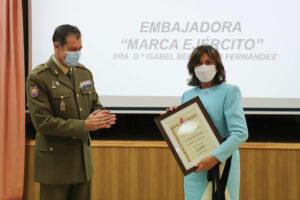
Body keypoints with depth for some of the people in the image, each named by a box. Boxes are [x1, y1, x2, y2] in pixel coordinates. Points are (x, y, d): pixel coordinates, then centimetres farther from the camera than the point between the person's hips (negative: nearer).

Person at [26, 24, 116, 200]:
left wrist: (101, 118, -10)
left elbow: (95, 105, 16)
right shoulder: (38, 78, -13)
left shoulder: (85, 73, 7)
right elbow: (42, 122, -19)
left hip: (83, 158, 6)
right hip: (55, 161, -6)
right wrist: (84, 125, -22)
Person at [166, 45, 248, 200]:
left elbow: (240, 133, -13)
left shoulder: (229, 91, -4)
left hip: (222, 165, -4)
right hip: (194, 168, 4)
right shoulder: (187, 95, 11)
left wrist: (215, 157, -21)